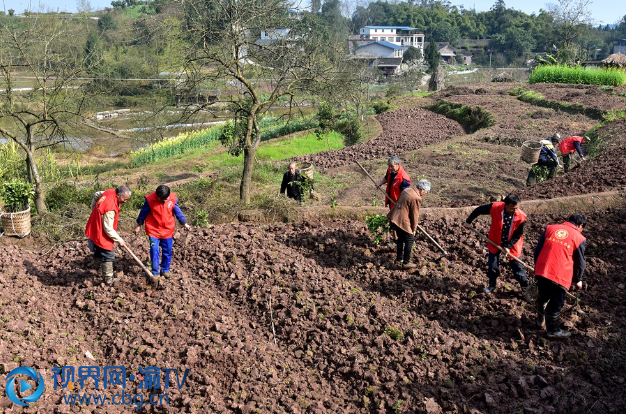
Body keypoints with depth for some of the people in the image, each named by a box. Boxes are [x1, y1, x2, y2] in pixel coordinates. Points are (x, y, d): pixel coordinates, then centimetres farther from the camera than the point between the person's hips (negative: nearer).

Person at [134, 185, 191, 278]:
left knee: (167, 251, 10)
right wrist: (139, 225, 7)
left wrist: (185, 224, 2)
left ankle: (165, 270, 27)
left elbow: (177, 211, 3)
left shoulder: (173, 198, -11)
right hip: (153, 229, -2)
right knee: (154, 251, -5)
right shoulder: (150, 199, -17)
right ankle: (155, 273, 6)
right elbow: (143, 213, -3)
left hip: (167, 229, 3)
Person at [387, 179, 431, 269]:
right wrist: (414, 229, 2)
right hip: (402, 221, -9)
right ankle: (406, 262, 11)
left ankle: (399, 260, 32)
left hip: (394, 219, 9)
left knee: (401, 239, 23)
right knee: (410, 240, 6)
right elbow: (414, 215, -11)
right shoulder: (416, 198, -17)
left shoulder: (407, 190, 9)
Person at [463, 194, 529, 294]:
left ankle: (525, 287, 27)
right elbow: (479, 210, -11)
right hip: (495, 242, 1)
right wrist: (468, 222, -1)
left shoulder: (521, 217, -27)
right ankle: (492, 284, 34)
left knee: (517, 266, 7)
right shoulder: (495, 207, -28)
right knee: (492, 264, 12)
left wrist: (508, 247, -23)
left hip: (512, 244, -1)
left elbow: (518, 235, -15)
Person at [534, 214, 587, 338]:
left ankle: (540, 321, 43)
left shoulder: (550, 228, 7)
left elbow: (538, 250, 9)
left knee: (542, 298, 25)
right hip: (560, 276, -4)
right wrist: (578, 280, 20)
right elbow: (580, 262, 5)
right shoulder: (579, 238, -2)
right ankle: (553, 331, 23)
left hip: (541, 272, 4)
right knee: (555, 305, 10)